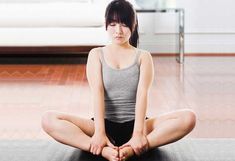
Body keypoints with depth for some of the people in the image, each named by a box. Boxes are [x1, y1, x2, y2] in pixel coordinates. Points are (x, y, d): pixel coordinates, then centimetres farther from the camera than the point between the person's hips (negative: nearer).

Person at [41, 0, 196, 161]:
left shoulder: (143, 57, 7)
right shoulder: (96, 54, 7)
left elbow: (142, 94, -9)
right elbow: (97, 92, -8)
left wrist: (138, 133, -26)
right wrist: (99, 133, -24)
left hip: (134, 125, 0)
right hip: (106, 125, 0)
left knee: (189, 118, -26)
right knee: (49, 119, -24)